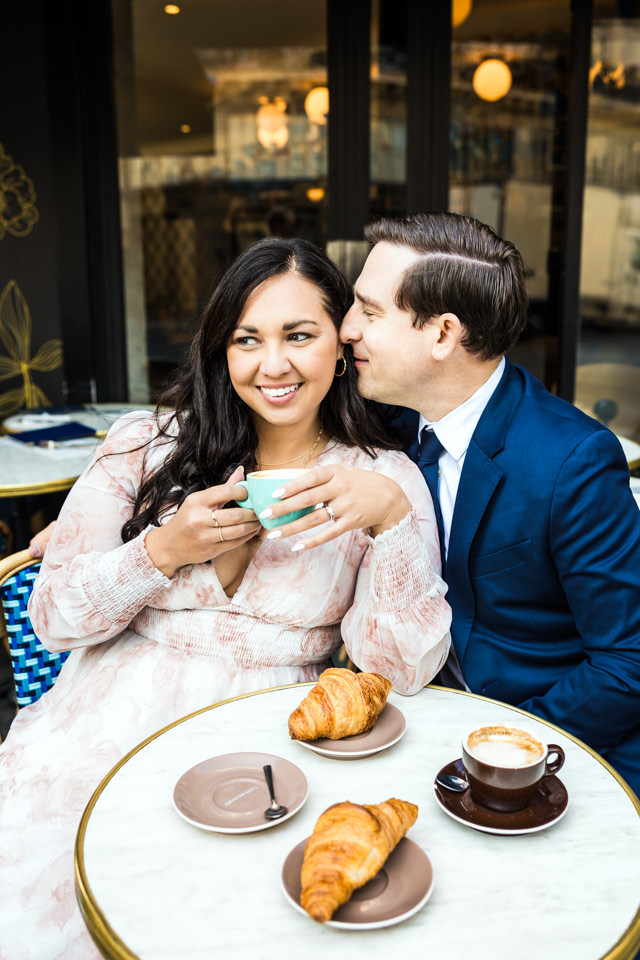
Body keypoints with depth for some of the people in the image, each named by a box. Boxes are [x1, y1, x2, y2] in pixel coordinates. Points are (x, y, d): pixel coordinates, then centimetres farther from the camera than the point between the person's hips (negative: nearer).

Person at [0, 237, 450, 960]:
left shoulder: (385, 478, 1)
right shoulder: (147, 446, 2)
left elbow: (405, 667, -8)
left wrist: (393, 515, -21)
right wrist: (166, 550, -11)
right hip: (113, 720, 1)